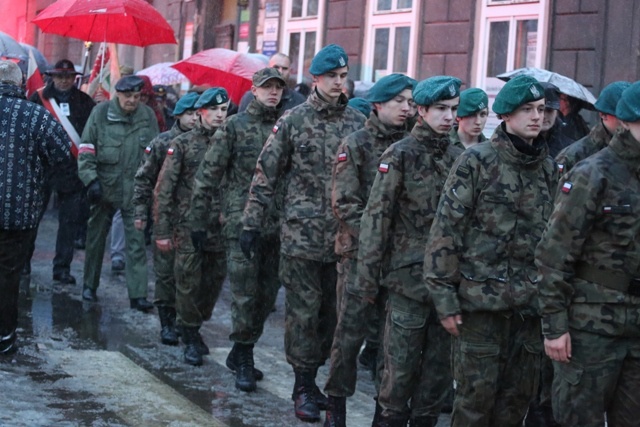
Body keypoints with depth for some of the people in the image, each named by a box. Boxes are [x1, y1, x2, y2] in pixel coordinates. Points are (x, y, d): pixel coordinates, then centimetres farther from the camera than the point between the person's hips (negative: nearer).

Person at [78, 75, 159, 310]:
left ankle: (137, 294, 2)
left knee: (137, 242, -1)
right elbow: (86, 149, -2)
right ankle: (89, 285, 29)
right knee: (96, 237, 12)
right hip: (105, 186, 0)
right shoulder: (101, 112, -5)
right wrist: (90, 179, -10)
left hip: (135, 190, 1)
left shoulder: (148, 116, 1)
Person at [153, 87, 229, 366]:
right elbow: (164, 189, -3)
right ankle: (190, 340, 12)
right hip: (188, 226, -3)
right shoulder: (182, 144, -2)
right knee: (189, 283, -1)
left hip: (219, 227, 3)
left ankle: (194, 329, 29)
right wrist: (161, 230, -7)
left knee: (214, 282, 9)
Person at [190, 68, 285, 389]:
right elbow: (208, 175, 0)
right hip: (242, 223, -4)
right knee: (245, 295, -3)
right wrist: (198, 221, -2)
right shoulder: (235, 127, 0)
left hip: (278, 226, 4)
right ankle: (244, 361, 9)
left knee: (267, 296, 10)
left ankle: (240, 354, 26)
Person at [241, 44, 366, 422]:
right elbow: (266, 175, 0)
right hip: (302, 233, -3)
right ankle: (304, 386, 11)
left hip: (344, 236, 3)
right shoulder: (293, 121, 0)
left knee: (332, 311, 9)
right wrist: (252, 223, -4)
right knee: (304, 310, 1)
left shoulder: (359, 123, 6)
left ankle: (311, 376, 23)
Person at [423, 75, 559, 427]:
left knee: (519, 395, 9)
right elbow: (446, 230, -8)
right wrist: (444, 296, -11)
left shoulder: (549, 168, 10)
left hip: (529, 302, 5)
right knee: (476, 392, -1)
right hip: (480, 296, -5)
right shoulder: (476, 161, -5)